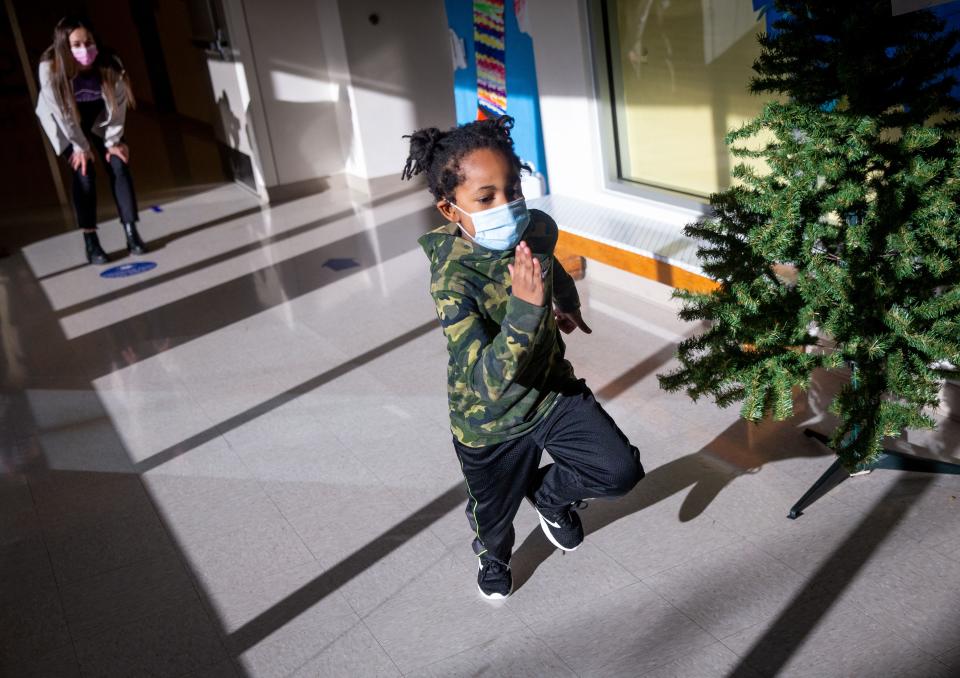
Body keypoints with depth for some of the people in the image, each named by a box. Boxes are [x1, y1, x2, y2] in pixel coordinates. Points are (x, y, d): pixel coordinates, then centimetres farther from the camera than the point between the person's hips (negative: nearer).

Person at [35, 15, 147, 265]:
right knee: (84, 173, -13)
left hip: (99, 115, 2)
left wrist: (113, 141, -14)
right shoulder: (50, 68, -33)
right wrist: (81, 147, -16)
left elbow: (117, 104, -17)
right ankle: (91, 242, -7)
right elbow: (62, 112, -23)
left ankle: (132, 233, -5)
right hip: (63, 120, -2)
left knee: (119, 166, -10)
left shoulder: (109, 63, -29)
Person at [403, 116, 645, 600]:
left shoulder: (539, 228, -15)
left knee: (622, 470, -8)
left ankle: (549, 494, 26)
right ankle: (493, 558, 60)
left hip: (552, 387, 4)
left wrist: (566, 298, 23)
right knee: (494, 510, 20)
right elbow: (487, 379, -41)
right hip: (489, 422, -4)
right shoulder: (453, 281, -33)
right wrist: (524, 306, -52)